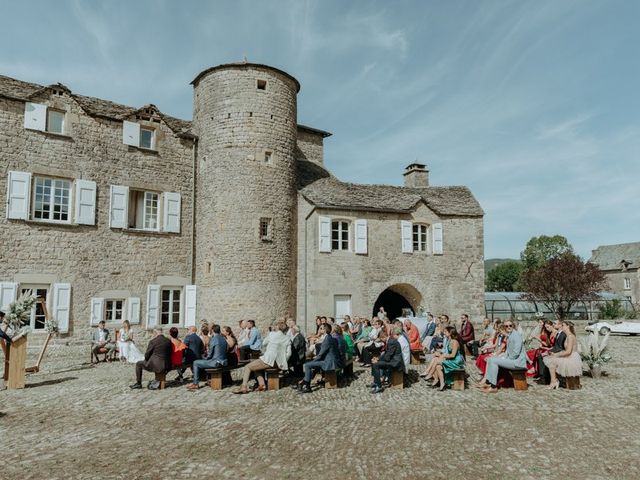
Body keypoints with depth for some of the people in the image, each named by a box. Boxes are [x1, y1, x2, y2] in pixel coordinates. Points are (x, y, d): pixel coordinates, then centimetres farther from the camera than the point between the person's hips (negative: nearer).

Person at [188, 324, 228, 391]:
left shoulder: (213, 339, -14)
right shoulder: (223, 339, 8)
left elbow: (210, 354, -13)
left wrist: (206, 358, 7)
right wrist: (209, 351, 22)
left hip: (215, 362, -8)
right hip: (223, 362, 8)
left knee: (195, 363, 6)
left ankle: (195, 384, 8)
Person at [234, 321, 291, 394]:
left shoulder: (272, 334, -2)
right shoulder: (287, 338, 8)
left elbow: (264, 344, 16)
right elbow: (288, 353, 4)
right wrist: (282, 362, 14)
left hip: (269, 360, -7)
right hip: (279, 363, 7)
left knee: (247, 367, 5)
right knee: (256, 367, 27)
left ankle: (244, 386, -9)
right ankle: (262, 384, 11)